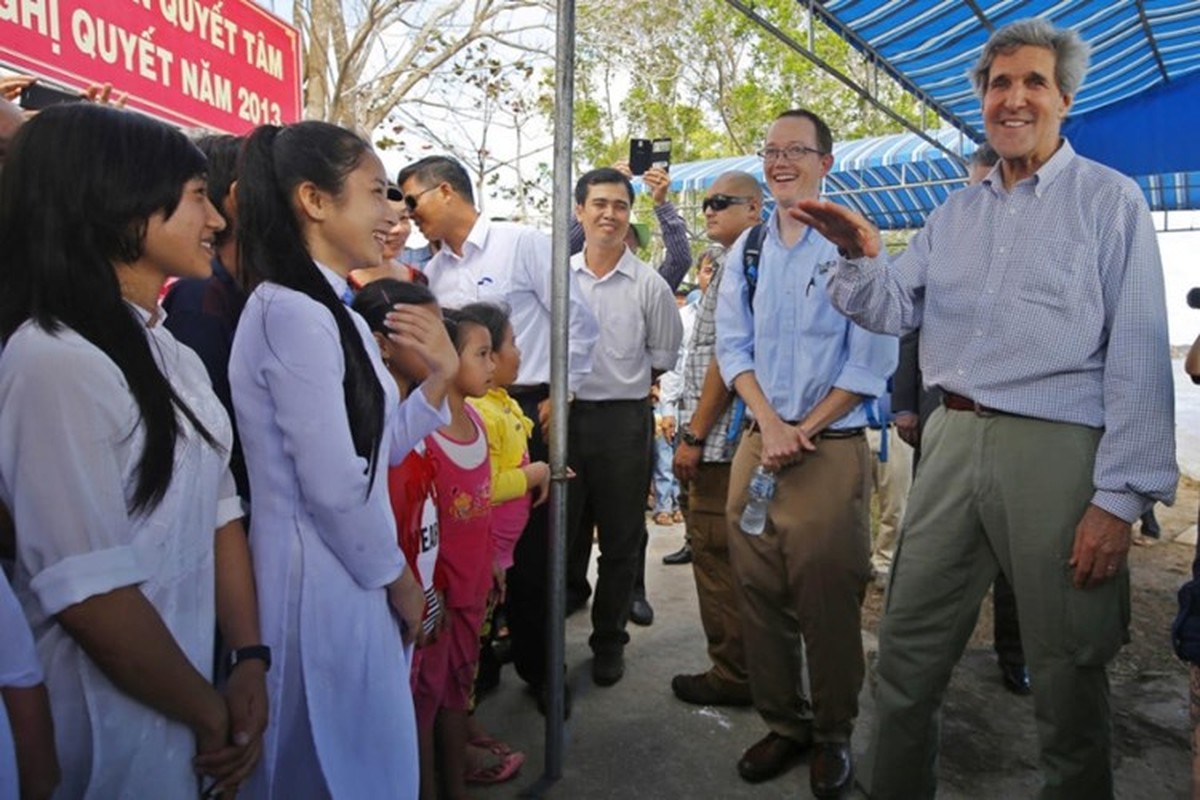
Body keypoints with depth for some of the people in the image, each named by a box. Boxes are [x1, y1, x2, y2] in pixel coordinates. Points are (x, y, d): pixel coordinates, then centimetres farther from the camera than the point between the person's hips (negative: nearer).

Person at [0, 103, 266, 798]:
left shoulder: (170, 355, 6)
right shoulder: (56, 362, -22)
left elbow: (219, 510, 4)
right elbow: (89, 595, -24)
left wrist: (251, 661, -5)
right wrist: (212, 716, -11)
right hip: (117, 724, -8)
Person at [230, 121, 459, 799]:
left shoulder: (330, 311, 11)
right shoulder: (294, 313, -19)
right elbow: (334, 485, -22)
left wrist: (440, 376, -1)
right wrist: (398, 578, -8)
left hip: (347, 577, 9)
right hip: (321, 584, -9)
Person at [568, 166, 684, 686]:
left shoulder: (649, 285, 0)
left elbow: (665, 355, 7)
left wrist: (622, 384, 5)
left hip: (624, 419, -1)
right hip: (564, 415, 1)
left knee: (620, 540, 10)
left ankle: (609, 641, 27)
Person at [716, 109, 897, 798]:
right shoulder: (746, 250, 11)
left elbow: (872, 359, -6)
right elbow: (733, 345, 8)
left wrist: (803, 432, -10)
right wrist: (770, 425, -7)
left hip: (831, 449, -4)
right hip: (757, 446, 4)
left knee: (829, 603, 2)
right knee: (760, 594, 8)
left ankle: (833, 736, 22)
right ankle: (783, 724, 26)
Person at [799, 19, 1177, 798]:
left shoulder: (1110, 200, 0)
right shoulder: (955, 212, 15)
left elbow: (1138, 355, -6)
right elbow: (898, 311, 13)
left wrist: (1120, 498, -12)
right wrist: (863, 257, -8)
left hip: (1056, 450, -4)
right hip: (954, 442, 5)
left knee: (1068, 679, 8)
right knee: (908, 653, 11)